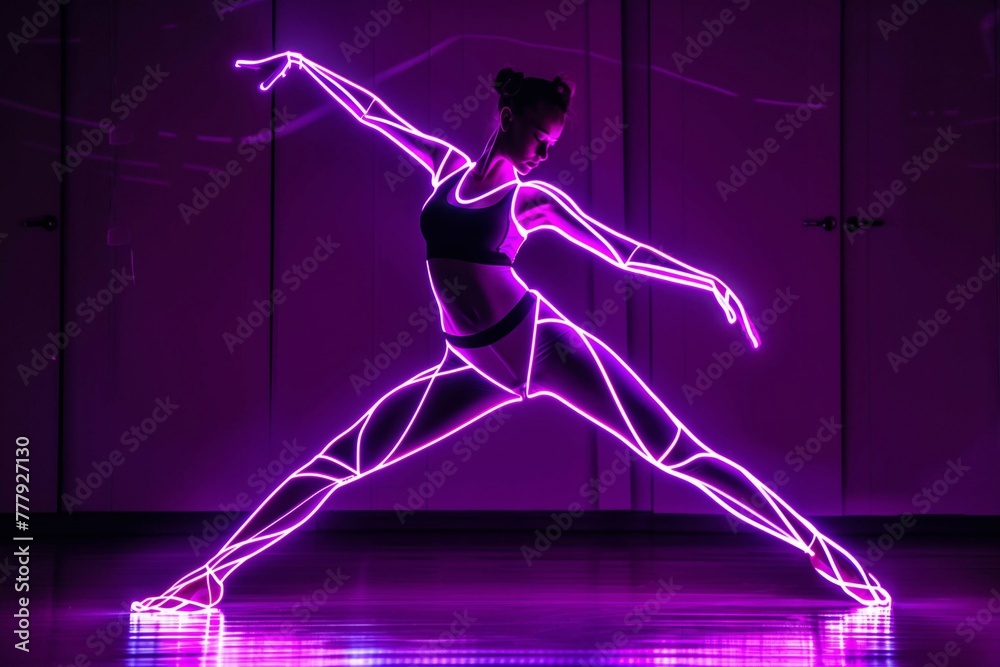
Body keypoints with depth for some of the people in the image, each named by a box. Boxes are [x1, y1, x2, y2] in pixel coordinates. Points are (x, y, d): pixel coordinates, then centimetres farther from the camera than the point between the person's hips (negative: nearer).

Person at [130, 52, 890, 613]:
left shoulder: (534, 198, 0)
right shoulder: (448, 167, 8)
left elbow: (623, 250, 2)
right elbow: (376, 111, 18)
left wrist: (714, 284, -1)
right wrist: (304, 66, 24)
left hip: (543, 344, -3)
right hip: (481, 367, 4)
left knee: (682, 455, -7)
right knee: (340, 460, -1)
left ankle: (822, 550, -4)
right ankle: (215, 571, 4)